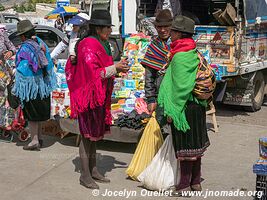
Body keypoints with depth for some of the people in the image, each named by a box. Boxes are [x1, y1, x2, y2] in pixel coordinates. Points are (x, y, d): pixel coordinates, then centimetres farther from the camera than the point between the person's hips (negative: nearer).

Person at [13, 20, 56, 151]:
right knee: (38, 113, 17)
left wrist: (17, 88, -10)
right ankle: (38, 138, 27)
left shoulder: (24, 49, -21)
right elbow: (49, 64, 9)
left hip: (30, 86, -7)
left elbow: (22, 71, -20)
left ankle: (34, 141, 4)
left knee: (31, 115, 2)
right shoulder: (40, 43, 2)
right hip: (42, 85, 7)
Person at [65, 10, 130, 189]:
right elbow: (93, 73, -22)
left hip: (99, 95, 10)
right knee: (88, 135, -2)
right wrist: (115, 68, -17)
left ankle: (93, 170, 26)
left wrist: (118, 68, 3)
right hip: (89, 95, -10)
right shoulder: (88, 45, -18)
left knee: (95, 133, 15)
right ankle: (85, 175, 6)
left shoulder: (101, 44, 12)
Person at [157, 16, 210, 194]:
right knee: (195, 143, 15)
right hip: (198, 104, 9)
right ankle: (196, 182, 24)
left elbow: (179, 86, -21)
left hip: (184, 105, -9)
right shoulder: (194, 54, 9)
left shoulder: (179, 57, -18)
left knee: (184, 145, -1)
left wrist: (171, 111, -17)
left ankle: (185, 184, 8)